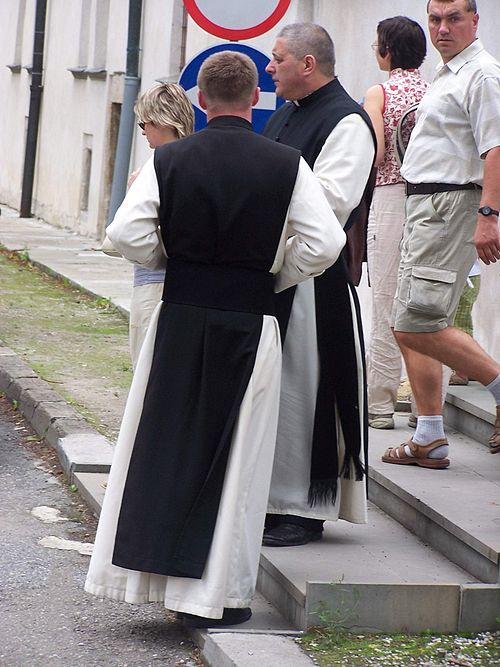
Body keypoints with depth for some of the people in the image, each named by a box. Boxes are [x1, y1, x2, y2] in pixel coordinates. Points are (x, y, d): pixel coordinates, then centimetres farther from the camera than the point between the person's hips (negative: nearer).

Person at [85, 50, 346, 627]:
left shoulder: (168, 159, -3)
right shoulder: (287, 165, -5)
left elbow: (126, 234, -8)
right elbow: (324, 243, -9)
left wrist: (170, 262, 9)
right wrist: (274, 277, 6)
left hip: (180, 319, 1)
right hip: (250, 324, -1)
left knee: (163, 446, 13)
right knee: (234, 456, 6)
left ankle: (149, 568, 17)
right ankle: (214, 592, 9)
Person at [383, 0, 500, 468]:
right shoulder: (446, 76, 20)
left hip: (451, 205, -10)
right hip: (423, 206, 10)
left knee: (418, 325, -15)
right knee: (410, 326, 9)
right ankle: (429, 441, 13)